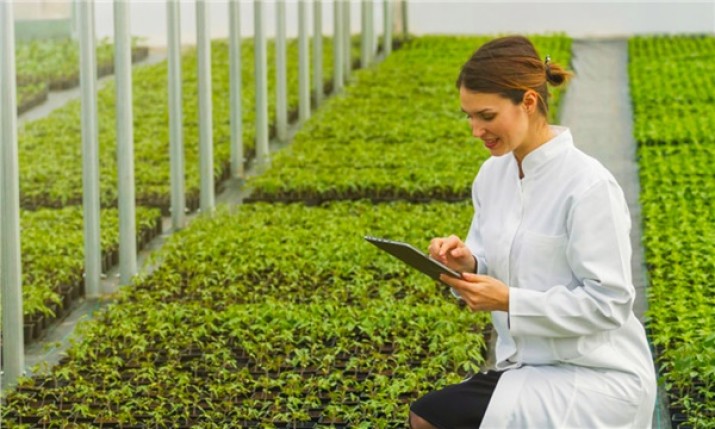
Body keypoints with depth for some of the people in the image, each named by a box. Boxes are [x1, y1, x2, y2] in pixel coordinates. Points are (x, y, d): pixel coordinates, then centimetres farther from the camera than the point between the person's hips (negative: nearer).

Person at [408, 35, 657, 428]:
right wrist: (467, 264, -9)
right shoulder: (493, 175, 5)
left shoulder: (588, 186, -19)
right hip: (528, 367, 8)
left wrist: (509, 300, -24)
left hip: (596, 379, -8)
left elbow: (609, 302, -19)